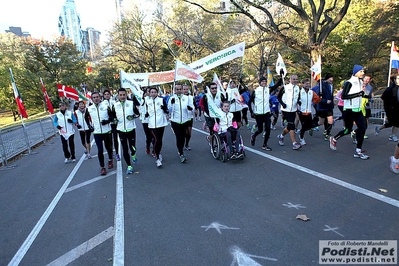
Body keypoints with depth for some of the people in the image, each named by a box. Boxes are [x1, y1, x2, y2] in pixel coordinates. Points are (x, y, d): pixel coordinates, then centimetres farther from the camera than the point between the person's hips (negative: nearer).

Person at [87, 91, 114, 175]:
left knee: (108, 147, 15)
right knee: (100, 150, -4)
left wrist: (107, 121, -15)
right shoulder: (89, 109, 0)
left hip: (107, 131, 0)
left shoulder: (106, 106, -4)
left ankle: (110, 160, 42)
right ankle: (102, 167, 8)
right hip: (96, 132, 0)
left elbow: (112, 116, 3)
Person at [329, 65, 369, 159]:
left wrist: (362, 92, 10)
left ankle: (358, 151, 5)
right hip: (349, 110, -7)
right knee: (348, 129, 2)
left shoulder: (360, 82, 12)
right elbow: (343, 96, -22)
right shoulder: (349, 82, -13)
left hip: (358, 109, 7)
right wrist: (358, 93, -21)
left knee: (362, 128, -2)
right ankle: (334, 139, 30)